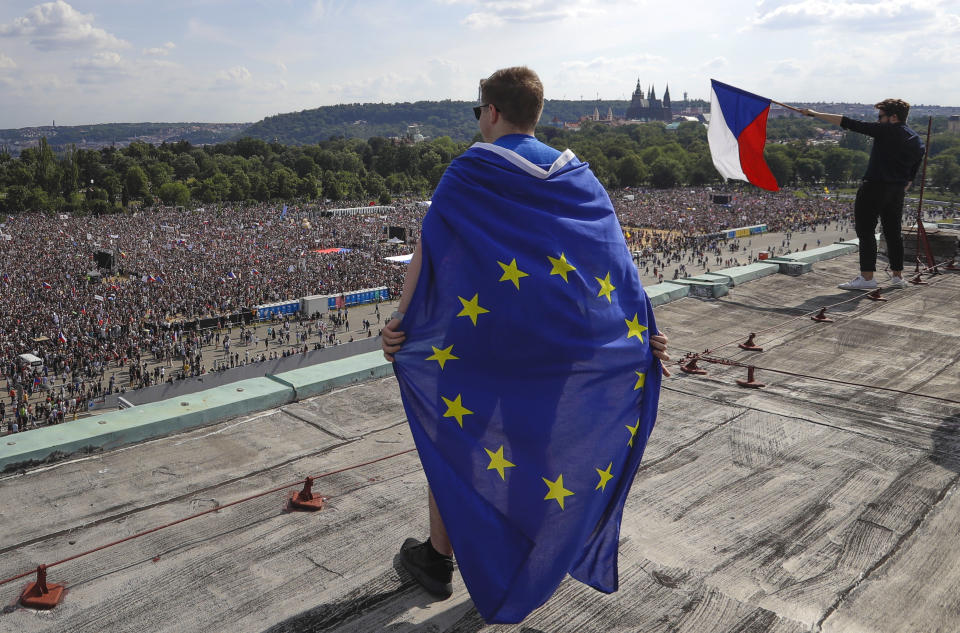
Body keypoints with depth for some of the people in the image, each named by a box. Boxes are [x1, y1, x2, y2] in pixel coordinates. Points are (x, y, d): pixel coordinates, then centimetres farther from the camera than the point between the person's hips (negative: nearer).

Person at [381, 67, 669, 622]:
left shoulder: (468, 172, -8)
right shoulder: (577, 176, 3)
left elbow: (428, 250, -17)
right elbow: (616, 256, -4)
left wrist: (401, 318, -17)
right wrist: (645, 330, -6)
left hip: (478, 333, -4)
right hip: (558, 341, 4)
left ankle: (438, 558, 29)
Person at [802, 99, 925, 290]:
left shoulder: (887, 131, -8)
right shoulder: (918, 142, 14)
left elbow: (850, 123, -10)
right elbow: (912, 174, 17)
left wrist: (816, 114, -8)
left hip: (875, 187, -8)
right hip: (897, 192, 8)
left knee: (866, 231, -3)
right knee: (893, 232, 15)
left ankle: (867, 277, -5)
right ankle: (898, 276, 20)